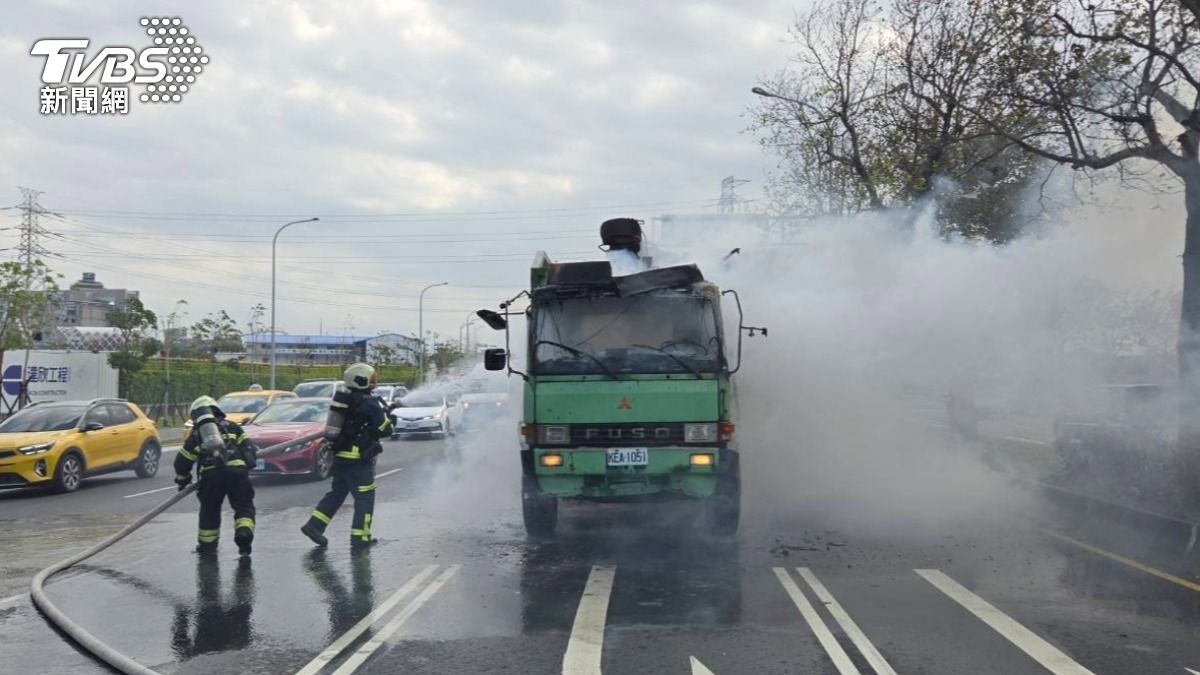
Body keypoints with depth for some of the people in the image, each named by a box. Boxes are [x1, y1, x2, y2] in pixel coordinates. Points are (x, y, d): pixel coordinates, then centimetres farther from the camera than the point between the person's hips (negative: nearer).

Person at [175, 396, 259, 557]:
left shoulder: (195, 434, 25)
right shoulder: (230, 426, 24)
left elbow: (182, 461, 27)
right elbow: (248, 445, 14)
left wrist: (182, 481, 42)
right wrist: (249, 462, 27)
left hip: (210, 474, 1)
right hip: (237, 471, -1)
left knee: (209, 509, 19)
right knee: (244, 506, 7)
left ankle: (207, 544, 26)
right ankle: (244, 533, -17)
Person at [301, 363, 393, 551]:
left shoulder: (344, 398, 8)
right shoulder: (370, 403, -16)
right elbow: (385, 430, -13)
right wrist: (388, 417, 9)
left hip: (340, 455, 8)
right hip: (359, 459, -8)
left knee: (337, 492, 19)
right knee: (364, 497, 3)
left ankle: (314, 526, 13)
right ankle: (360, 537, 6)